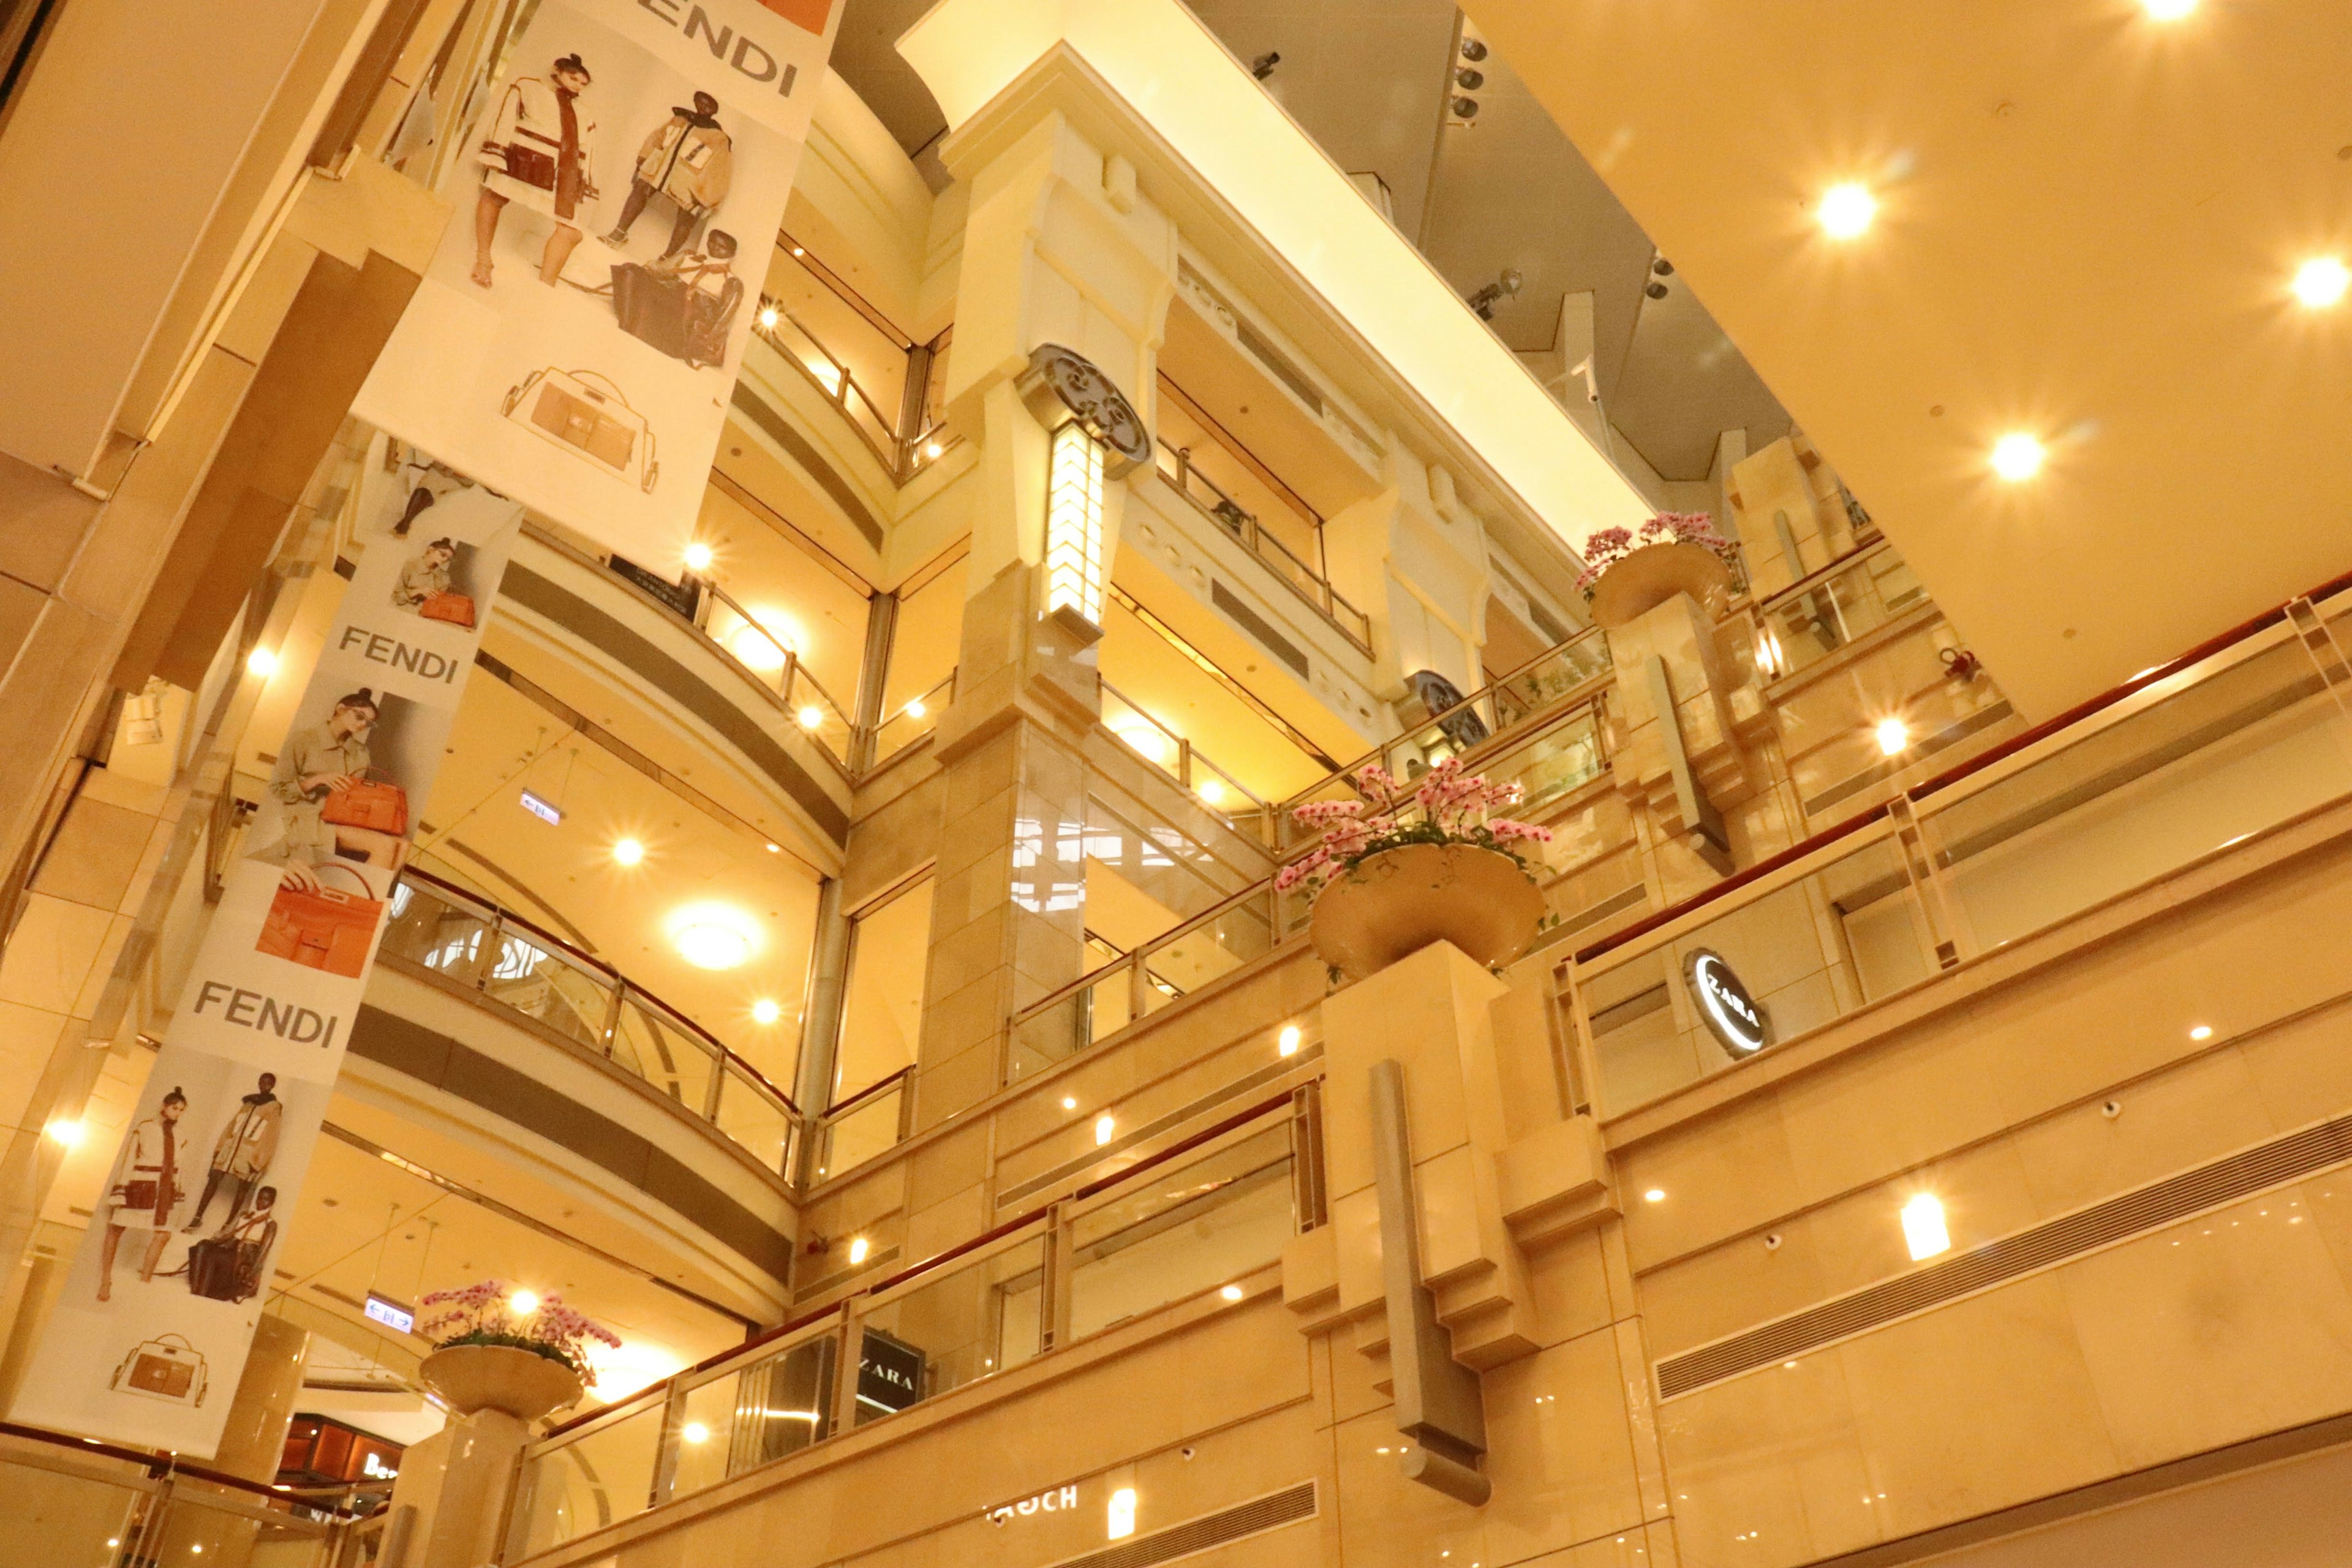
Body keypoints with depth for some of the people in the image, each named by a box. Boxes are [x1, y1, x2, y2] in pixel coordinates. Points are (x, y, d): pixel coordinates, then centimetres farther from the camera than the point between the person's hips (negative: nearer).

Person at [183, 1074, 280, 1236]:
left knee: (243, 1187, 0)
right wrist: (219, 1148, 9)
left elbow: (269, 1137, -9)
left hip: (250, 1154, -5)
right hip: (231, 1147, 5)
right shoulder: (248, 1102, 13)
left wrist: (258, 1161, -14)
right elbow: (232, 1125, 14)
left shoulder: (274, 1108, -5)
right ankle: (197, 1218, 2)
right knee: (214, 1179, -3)